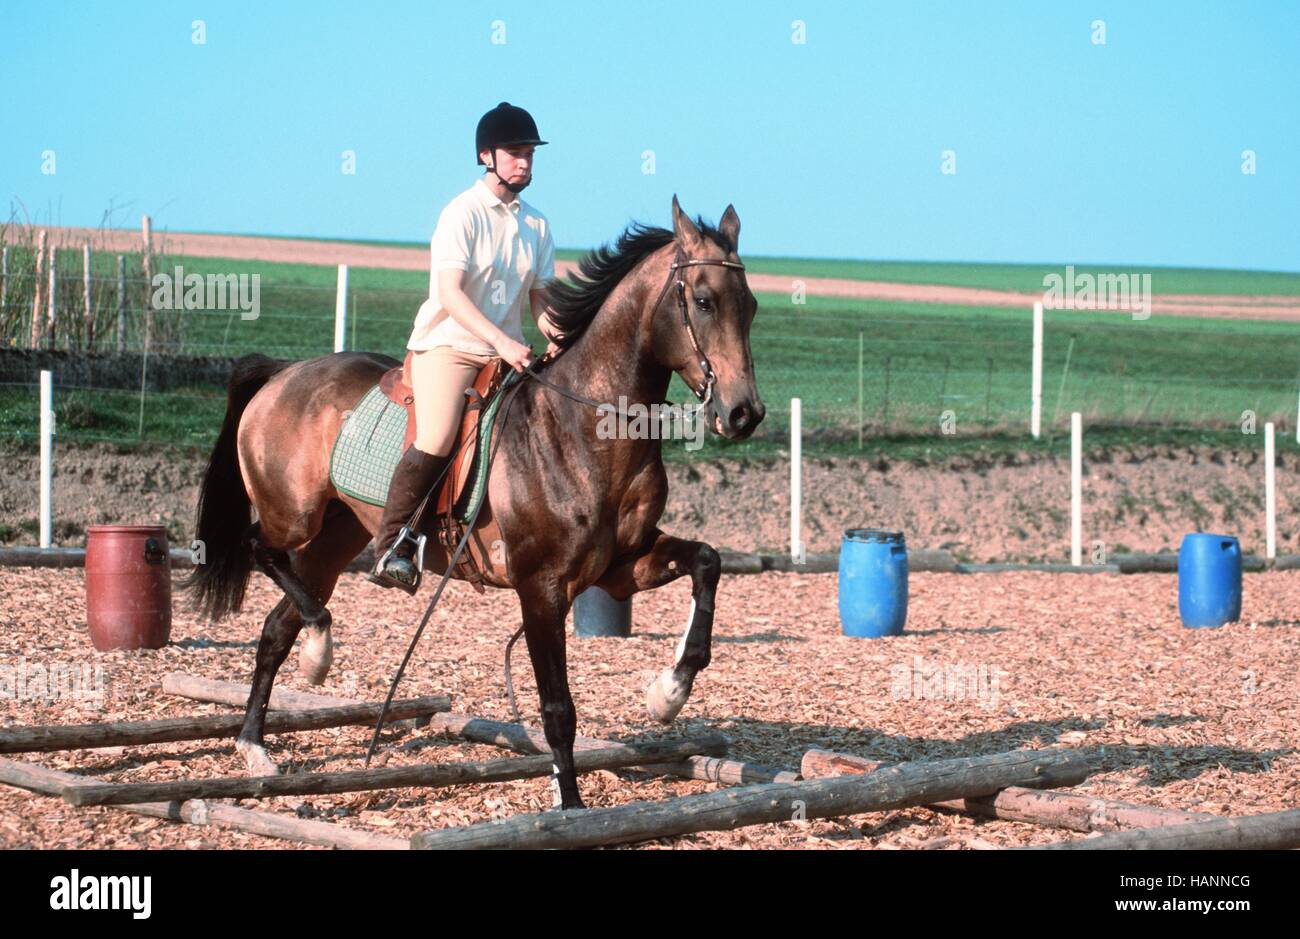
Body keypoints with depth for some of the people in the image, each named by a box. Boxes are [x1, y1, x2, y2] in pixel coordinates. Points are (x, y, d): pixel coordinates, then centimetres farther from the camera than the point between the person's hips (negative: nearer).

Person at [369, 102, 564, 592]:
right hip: (447, 344, -7)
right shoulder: (462, 214, -9)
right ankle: (390, 548, -16)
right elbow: (451, 293, -19)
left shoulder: (537, 224, 11)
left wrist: (552, 332, -8)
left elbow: (539, 292, 14)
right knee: (436, 441, -25)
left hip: (507, 352, 7)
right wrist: (502, 341, -30)